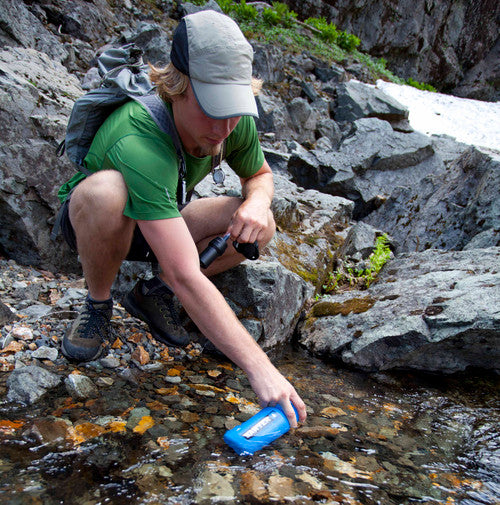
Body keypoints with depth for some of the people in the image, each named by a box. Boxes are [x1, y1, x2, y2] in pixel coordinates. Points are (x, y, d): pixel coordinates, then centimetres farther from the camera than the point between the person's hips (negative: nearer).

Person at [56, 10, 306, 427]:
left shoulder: (235, 122, -19)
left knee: (259, 226, -18)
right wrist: (259, 368, -47)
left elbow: (260, 174, 3)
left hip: (160, 220, 5)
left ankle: (153, 292, -1)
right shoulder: (139, 142, -40)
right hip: (88, 218, -5)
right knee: (107, 189, -41)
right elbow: (186, 277, -46)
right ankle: (98, 306, -12)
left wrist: (257, 201, -24)